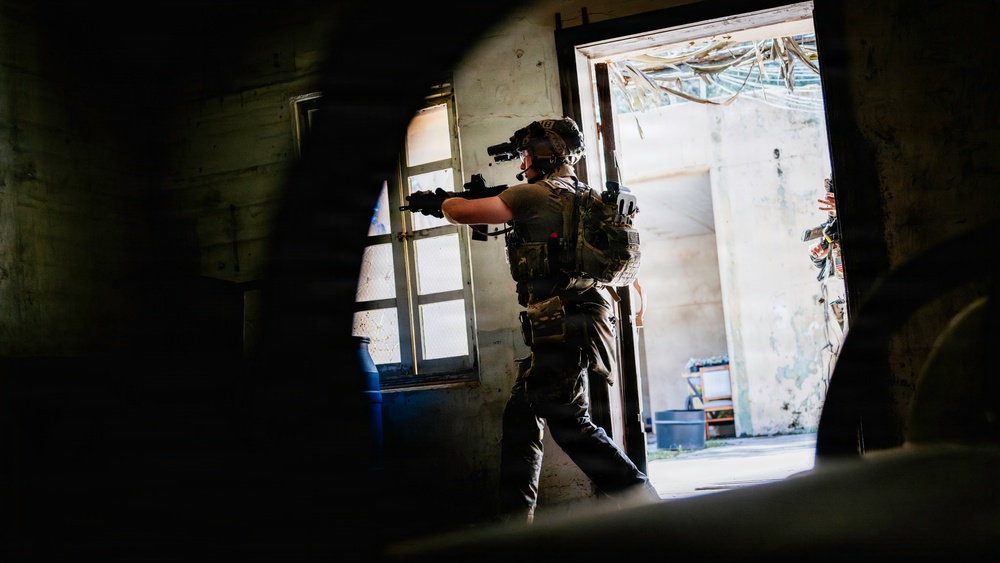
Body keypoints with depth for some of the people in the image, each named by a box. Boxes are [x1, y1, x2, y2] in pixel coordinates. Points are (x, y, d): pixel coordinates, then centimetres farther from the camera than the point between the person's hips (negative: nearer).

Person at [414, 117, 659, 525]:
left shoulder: (535, 194, -9)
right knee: (521, 415, 13)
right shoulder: (579, 197, 17)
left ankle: (644, 506, -6)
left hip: (562, 327, -10)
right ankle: (515, 521, 17)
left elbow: (458, 212, -7)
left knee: (568, 422, -7)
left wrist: (448, 201, 14)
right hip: (569, 326, 10)